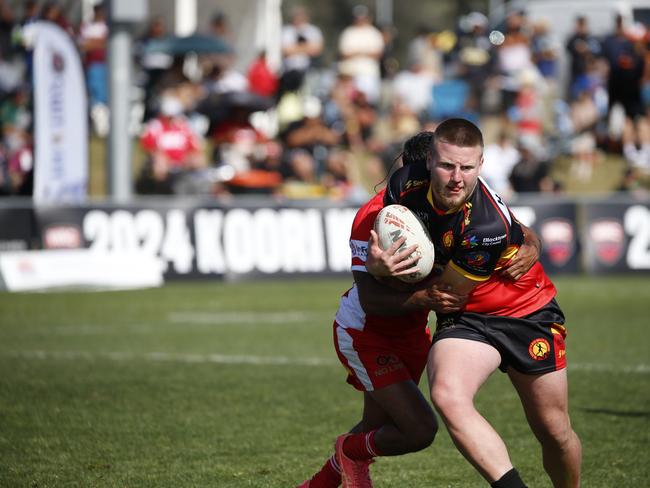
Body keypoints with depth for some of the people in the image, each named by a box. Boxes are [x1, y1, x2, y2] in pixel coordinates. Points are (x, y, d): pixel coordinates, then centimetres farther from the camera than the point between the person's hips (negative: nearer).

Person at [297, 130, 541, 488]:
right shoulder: (374, 217, -29)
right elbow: (370, 300, -30)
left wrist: (529, 250, -31)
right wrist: (424, 299, -45)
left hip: (411, 333, 7)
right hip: (364, 334, -7)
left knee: (378, 430, 20)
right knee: (420, 430, -17)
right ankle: (351, 452, 14)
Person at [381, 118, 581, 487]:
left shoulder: (489, 225, -31)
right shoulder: (406, 183, -17)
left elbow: (447, 292, -18)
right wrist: (382, 265, -20)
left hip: (526, 312, -3)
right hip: (466, 319, 3)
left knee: (556, 433, 5)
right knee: (448, 397, -29)